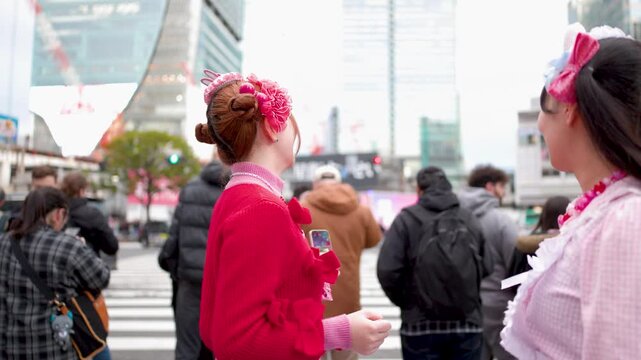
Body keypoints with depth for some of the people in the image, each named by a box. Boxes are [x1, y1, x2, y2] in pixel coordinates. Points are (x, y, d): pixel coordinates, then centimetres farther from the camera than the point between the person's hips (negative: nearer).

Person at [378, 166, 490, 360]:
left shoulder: (407, 219, -5)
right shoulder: (470, 220, 7)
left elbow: (387, 270, -12)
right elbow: (487, 269, 0)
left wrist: (405, 302, 4)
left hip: (421, 324, -3)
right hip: (467, 323, 3)